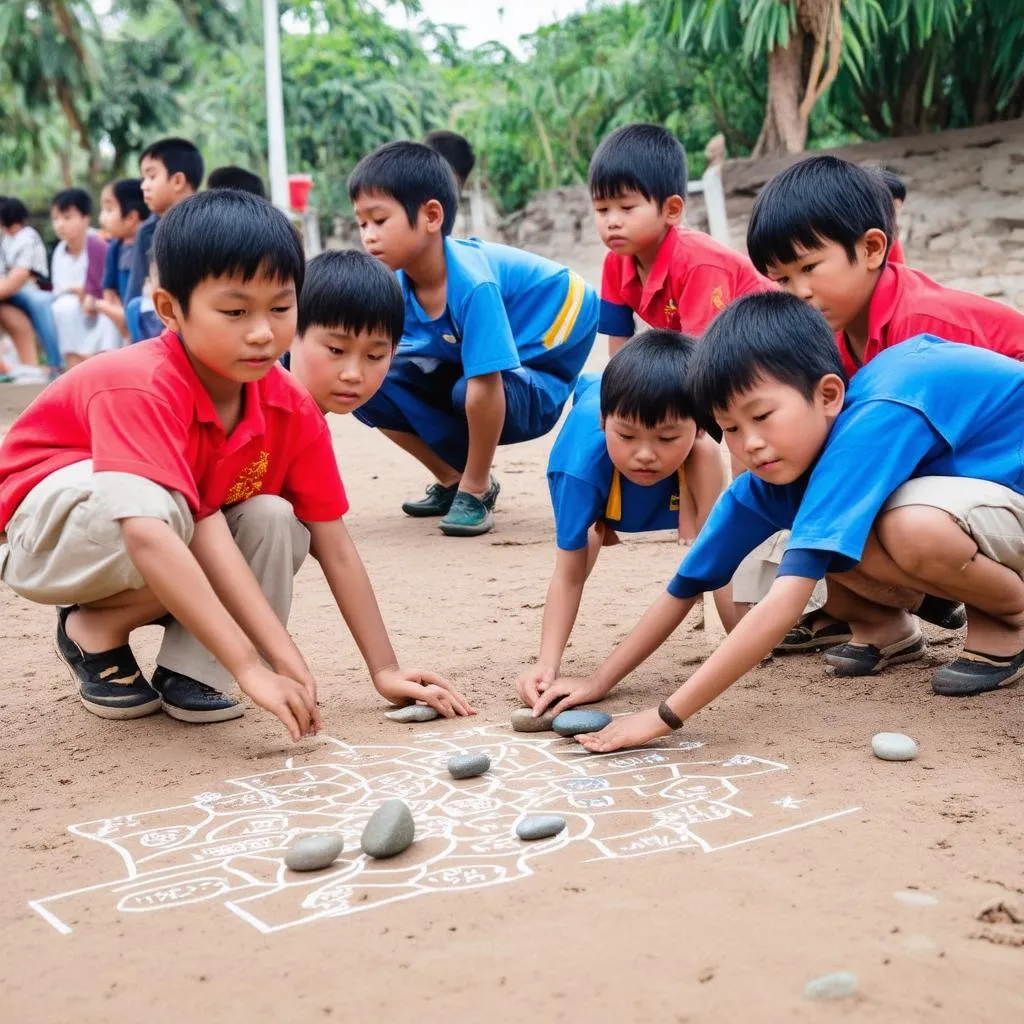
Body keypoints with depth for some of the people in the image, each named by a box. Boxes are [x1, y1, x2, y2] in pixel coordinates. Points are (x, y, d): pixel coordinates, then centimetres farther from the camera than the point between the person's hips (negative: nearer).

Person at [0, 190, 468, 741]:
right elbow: (148, 535, -48)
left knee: (274, 521, -19)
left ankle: (186, 670, -13)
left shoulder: (292, 410, -14)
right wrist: (251, 668, -52)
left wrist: (384, 669, -15)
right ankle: (95, 630, -10)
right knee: (156, 502, -37)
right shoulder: (140, 388, -35)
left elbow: (334, 545, -10)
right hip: (50, 530, -6)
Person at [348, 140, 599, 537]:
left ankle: (476, 489, -8)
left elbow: (485, 386, -35)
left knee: (470, 390, -37)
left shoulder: (471, 284, -35)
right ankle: (451, 480, 7)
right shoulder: (397, 282, -15)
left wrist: (476, 478, -28)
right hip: (459, 361, 7)